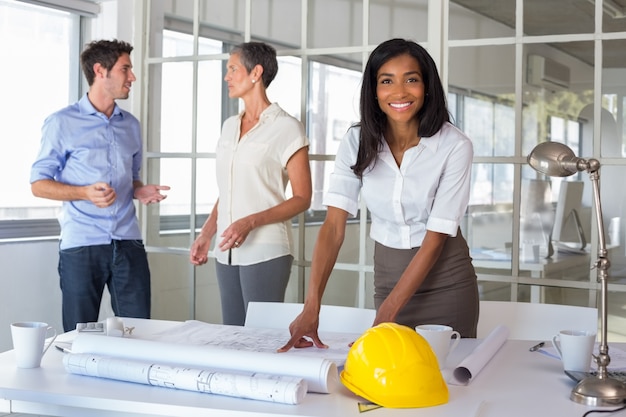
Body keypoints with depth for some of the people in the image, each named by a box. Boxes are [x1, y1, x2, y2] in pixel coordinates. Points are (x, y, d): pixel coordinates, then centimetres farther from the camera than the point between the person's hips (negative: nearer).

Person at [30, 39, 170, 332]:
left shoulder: (131, 125, 16)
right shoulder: (62, 123, -1)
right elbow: (39, 184, -1)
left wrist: (141, 191, 2)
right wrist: (85, 193, -17)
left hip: (128, 244, 5)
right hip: (81, 246, -4)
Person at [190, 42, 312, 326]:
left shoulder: (286, 128, -6)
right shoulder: (229, 127, 15)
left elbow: (302, 199, -8)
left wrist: (250, 222, -19)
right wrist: (205, 234, 10)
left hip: (265, 252, -6)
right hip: (227, 252, 6)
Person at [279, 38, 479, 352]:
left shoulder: (455, 146, -18)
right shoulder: (357, 142, -10)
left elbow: (436, 237, -19)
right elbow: (334, 224, -17)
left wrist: (385, 317, -25)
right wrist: (311, 308, -29)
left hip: (445, 279, -2)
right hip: (387, 274, 3)